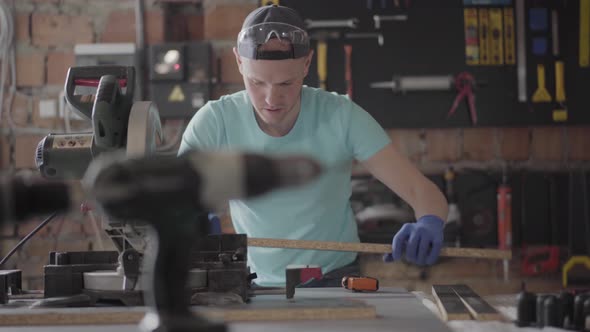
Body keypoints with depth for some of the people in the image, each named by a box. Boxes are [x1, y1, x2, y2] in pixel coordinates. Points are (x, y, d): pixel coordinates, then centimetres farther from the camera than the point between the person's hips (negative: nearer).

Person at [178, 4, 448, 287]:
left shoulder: (341, 117, -12)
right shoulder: (214, 121, -10)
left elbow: (423, 192, -13)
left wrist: (428, 225, -37)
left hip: (337, 279, -1)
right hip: (259, 285, 1)